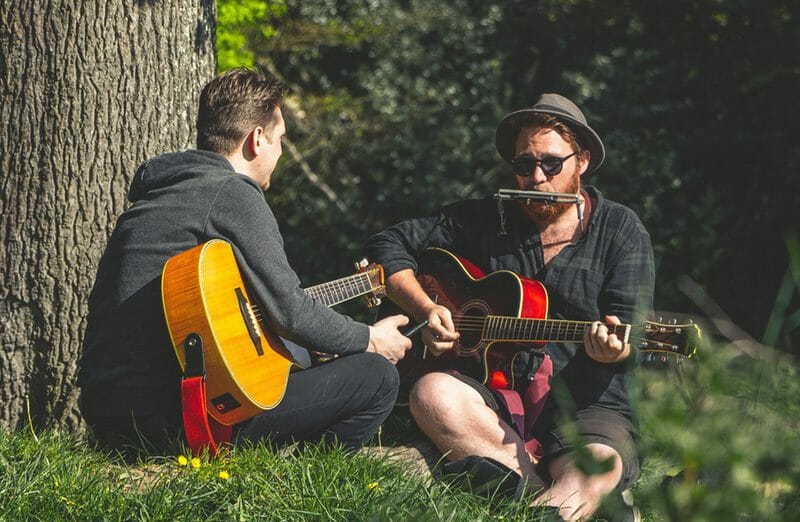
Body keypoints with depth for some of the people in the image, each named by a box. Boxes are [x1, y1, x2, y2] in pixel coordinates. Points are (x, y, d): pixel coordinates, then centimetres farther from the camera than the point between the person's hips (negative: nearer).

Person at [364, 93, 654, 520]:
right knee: (431, 393, -30)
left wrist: (613, 348, -27)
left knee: (599, 467, -36)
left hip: (586, 408, -3)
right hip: (496, 399, 3)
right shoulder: (488, 220, 12)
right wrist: (426, 310, -1)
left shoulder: (620, 230, 6)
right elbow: (388, 244, 15)